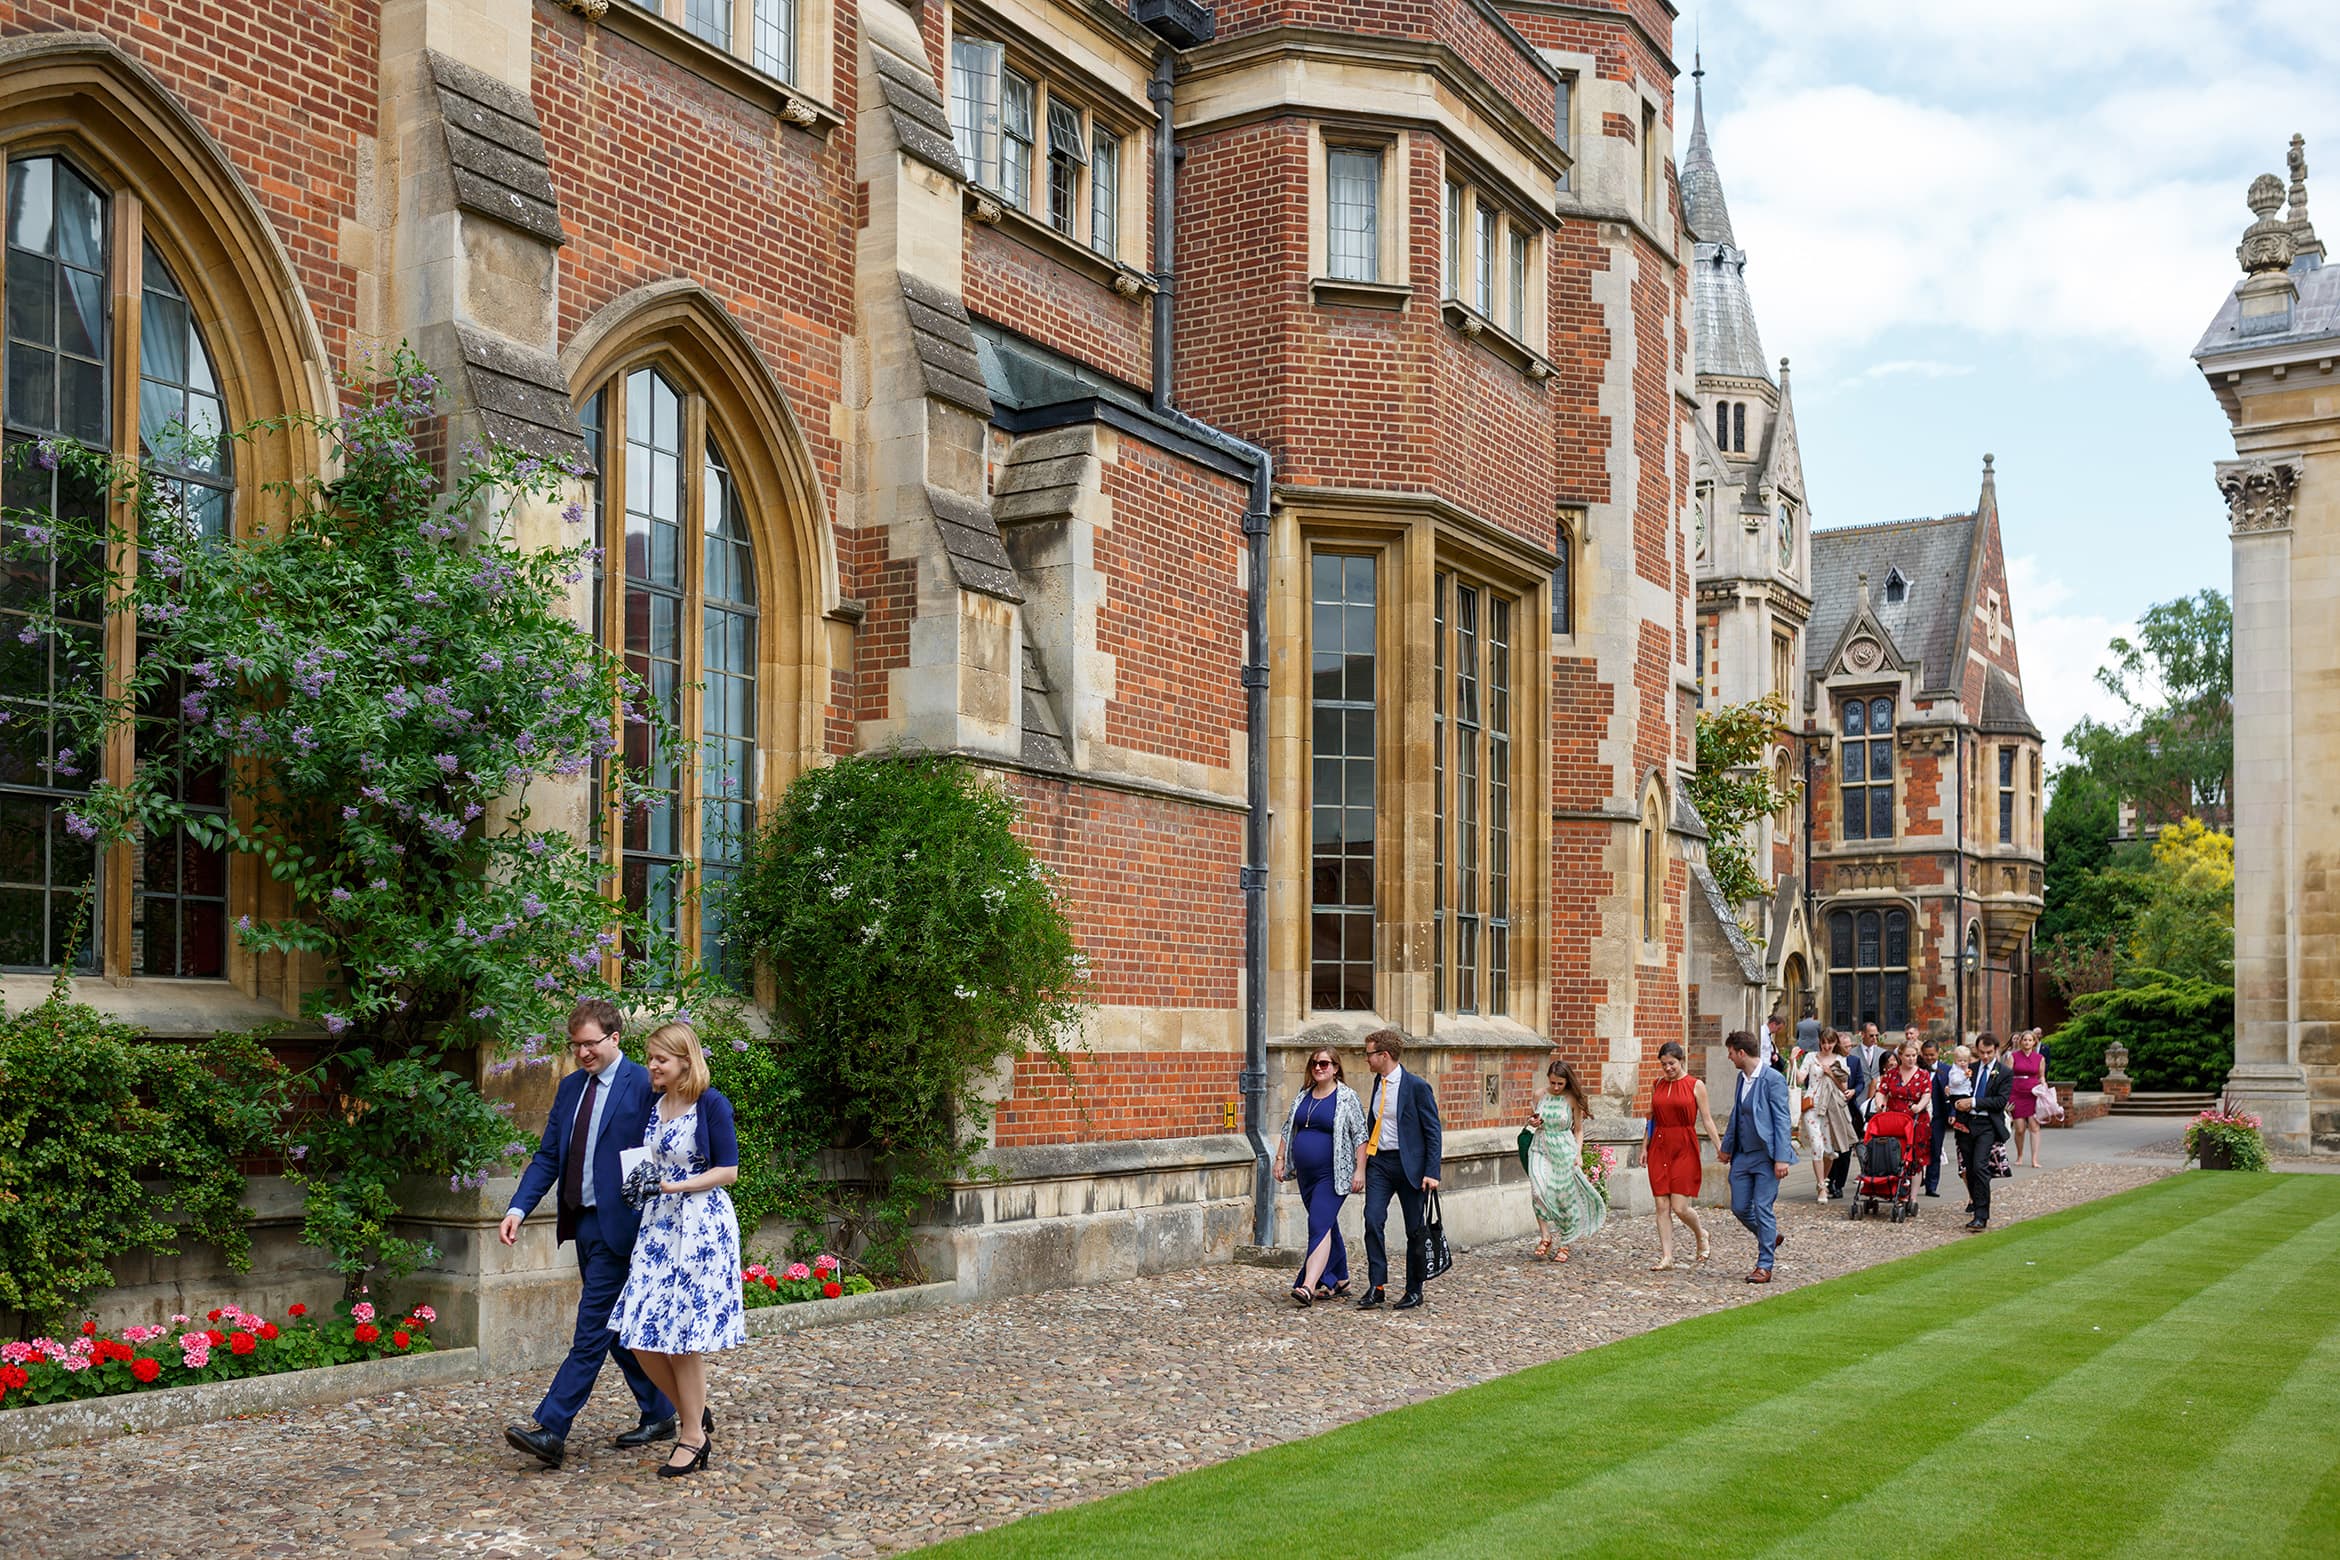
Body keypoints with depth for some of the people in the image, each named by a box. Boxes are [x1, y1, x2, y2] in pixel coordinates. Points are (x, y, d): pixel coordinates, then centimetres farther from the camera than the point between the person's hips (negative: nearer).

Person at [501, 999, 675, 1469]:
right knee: (616, 1328, 14)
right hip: (582, 1221, 8)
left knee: (591, 1329, -7)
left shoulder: (643, 1086, -11)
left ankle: (551, 1430, -8)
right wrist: (518, 1209, -1)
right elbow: (548, 1157, 13)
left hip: (618, 1224, -8)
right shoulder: (570, 1087, 12)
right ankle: (658, 1414, 26)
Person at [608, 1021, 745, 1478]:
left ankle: (693, 1438, 12)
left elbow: (728, 1170, -10)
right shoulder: (653, 1106, 10)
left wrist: (677, 1186, -18)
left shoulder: (712, 1104, -9)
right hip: (658, 1223, 7)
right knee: (641, 1336, 1)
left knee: (683, 1337, -2)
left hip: (702, 1224, -7)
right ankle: (698, 1416, 19)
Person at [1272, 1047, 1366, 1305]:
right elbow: (1288, 1129, 19)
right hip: (1306, 1174, 7)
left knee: (1320, 1226, -16)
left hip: (1331, 1175, -7)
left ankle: (1308, 1287, -24)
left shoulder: (1347, 1097, -5)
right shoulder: (1303, 1096, 12)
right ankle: (1340, 1281, 25)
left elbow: (1360, 1135, -8)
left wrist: (1359, 1170, -14)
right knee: (1328, 1226, 15)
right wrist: (1280, 1159, 13)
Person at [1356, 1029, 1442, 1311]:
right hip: (1379, 1162, 5)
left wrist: (1432, 1172, -16)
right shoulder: (1378, 1082, 9)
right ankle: (1376, 1286, -5)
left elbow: (1433, 1132, -10)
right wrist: (1362, 1168, 16)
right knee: (1373, 1221, -9)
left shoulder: (1417, 1086, -12)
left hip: (1408, 1164, -5)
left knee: (1414, 1229, 5)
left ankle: (1414, 1290, 17)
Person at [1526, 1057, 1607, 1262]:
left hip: (1564, 1151, -2)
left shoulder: (1573, 1099, -5)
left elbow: (1578, 1130, 2)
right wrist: (1532, 1122, -4)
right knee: (1539, 1190, -20)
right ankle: (1546, 1236, -10)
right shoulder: (1541, 1095, 2)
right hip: (1541, 1148, 2)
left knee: (1565, 1196, 1)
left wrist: (1579, 1154, -9)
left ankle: (1563, 1244, 17)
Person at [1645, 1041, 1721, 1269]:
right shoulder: (1658, 1084, 10)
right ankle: (1666, 1256, 6)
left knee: (1679, 1207, -7)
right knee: (1662, 1206, 0)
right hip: (1659, 1147, 4)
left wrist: (1720, 1147, -6)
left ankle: (1701, 1234, 24)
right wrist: (1645, 1146, 13)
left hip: (1685, 1148, -4)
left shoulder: (1696, 1085, -1)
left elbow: (1707, 1119, -1)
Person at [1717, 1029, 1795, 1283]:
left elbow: (1782, 1120, -15)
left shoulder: (1773, 1079, -14)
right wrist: (1726, 1147, 26)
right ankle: (1769, 1238, 34)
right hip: (1742, 1155, 8)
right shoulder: (1742, 1077, 11)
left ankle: (1764, 1266, 5)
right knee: (1739, 1207, 9)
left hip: (1765, 1156, -8)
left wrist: (1781, 1158, -20)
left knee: (1763, 1209, -4)